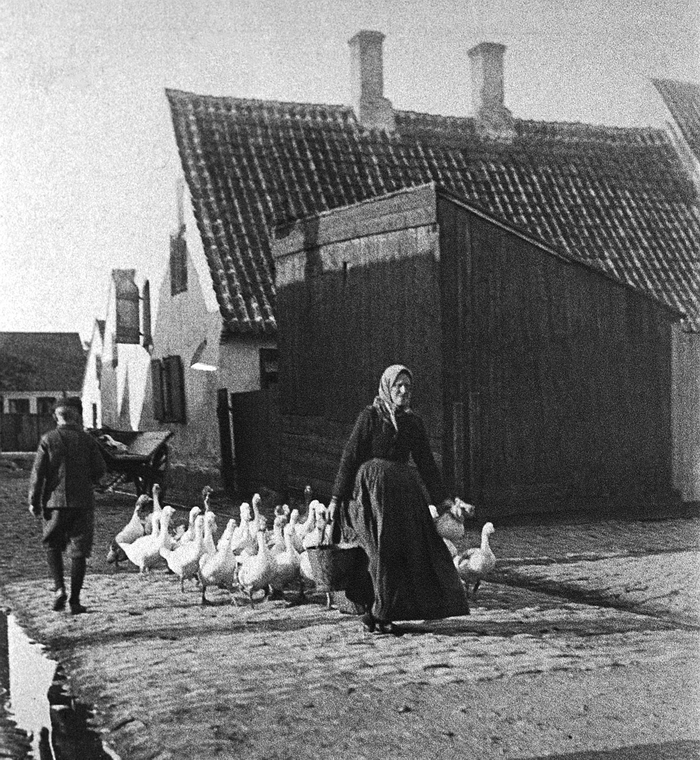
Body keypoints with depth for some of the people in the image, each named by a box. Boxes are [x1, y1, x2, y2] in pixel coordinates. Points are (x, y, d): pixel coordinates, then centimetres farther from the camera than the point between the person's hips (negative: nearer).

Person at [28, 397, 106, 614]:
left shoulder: (48, 439, -2)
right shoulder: (87, 439, 0)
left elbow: (38, 472, -4)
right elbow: (100, 469, 1)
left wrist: (34, 501, 2)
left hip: (55, 500, 0)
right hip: (83, 502, 1)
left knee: (52, 545, 16)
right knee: (79, 551, 6)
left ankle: (59, 588, -1)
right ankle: (75, 600, 5)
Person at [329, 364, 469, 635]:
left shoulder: (413, 422, 11)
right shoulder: (370, 416, -3)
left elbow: (426, 462, 13)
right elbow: (350, 457, -4)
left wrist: (442, 499, 8)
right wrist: (336, 498, -8)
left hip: (405, 491, 5)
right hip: (372, 490, -5)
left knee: (411, 551, 2)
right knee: (382, 550, -8)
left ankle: (382, 614, 12)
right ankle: (374, 613, 5)